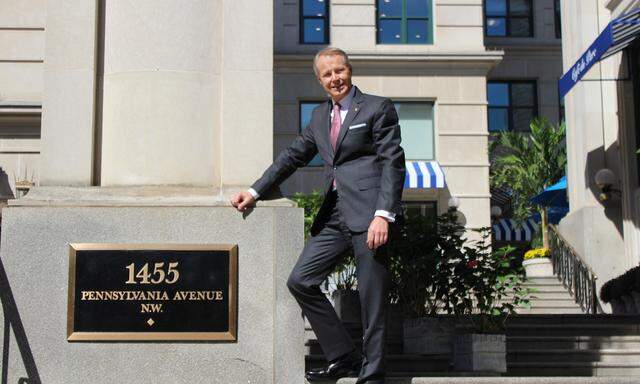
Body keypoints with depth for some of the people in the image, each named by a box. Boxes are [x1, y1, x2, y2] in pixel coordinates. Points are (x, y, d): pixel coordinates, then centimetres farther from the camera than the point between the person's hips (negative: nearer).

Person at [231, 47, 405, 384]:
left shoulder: (377, 108, 0)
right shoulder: (320, 115, 19)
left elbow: (393, 163, -7)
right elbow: (294, 155, 22)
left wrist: (383, 215, -17)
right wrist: (255, 191, 13)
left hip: (367, 213, -7)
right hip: (333, 215, 7)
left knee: (372, 302, -2)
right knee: (300, 281, 3)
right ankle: (343, 357, 13)